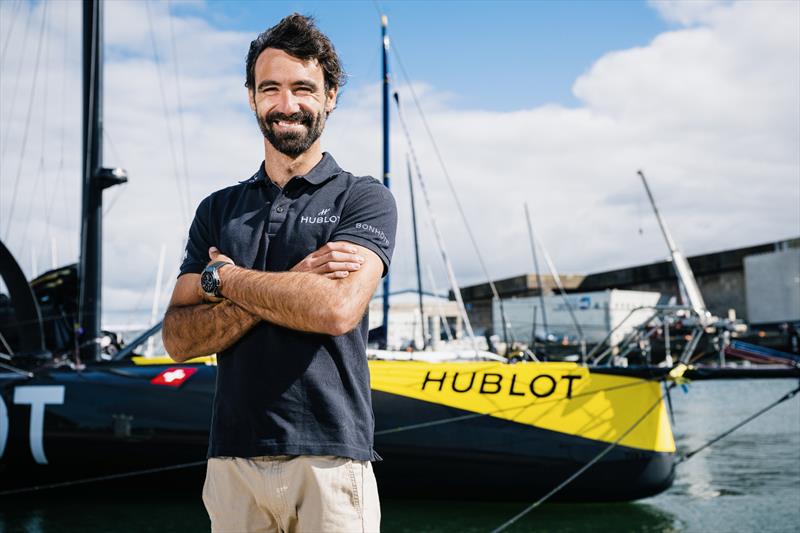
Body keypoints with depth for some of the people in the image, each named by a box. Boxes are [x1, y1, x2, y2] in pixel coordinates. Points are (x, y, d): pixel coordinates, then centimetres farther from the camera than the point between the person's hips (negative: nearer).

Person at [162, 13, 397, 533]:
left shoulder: (364, 198, -1)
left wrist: (223, 278, -6)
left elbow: (338, 309, -19)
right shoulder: (219, 209, 11)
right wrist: (290, 284, -11)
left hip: (330, 459, -3)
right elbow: (179, 339, 2)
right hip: (232, 458, 4)